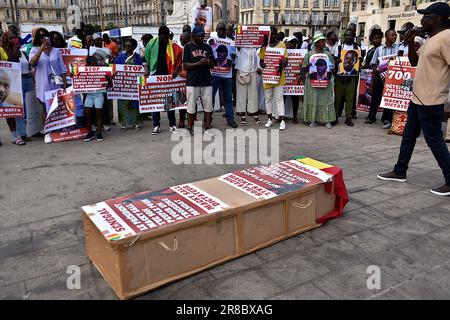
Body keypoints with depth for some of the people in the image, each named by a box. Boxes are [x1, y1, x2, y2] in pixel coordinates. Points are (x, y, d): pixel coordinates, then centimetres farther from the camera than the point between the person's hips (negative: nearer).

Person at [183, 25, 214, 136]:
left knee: (208, 106, 2)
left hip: (206, 81, 3)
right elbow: (185, 65, -4)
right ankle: (190, 128, 13)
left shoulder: (208, 47, 13)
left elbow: (212, 65, 15)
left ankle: (207, 128, 10)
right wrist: (199, 63, -16)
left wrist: (209, 62, -8)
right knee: (191, 107, 2)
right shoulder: (188, 47, 3)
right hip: (192, 82, -3)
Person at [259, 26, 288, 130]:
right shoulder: (264, 46, 8)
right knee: (268, 97, 9)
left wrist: (281, 67, -20)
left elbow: (285, 59, 0)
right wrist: (263, 64, -14)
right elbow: (261, 60, 10)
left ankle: (282, 120, -4)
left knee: (279, 98, -4)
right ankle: (270, 119, 20)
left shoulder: (282, 45, 3)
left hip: (278, 75, -2)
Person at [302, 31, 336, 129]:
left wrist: (329, 74, -7)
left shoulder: (328, 54, 9)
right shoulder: (309, 54, 5)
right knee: (312, 99, -1)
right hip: (312, 81, -1)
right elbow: (304, 68, 6)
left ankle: (327, 120, 4)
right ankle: (313, 120, 7)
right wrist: (308, 67, -16)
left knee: (326, 99, 0)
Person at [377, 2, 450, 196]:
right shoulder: (430, 39, 13)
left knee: (434, 140, -3)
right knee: (408, 136, 15)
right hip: (417, 98, 10)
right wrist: (410, 43, 6)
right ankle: (399, 172, 27)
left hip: (430, 101, -10)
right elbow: (414, 62, 22)